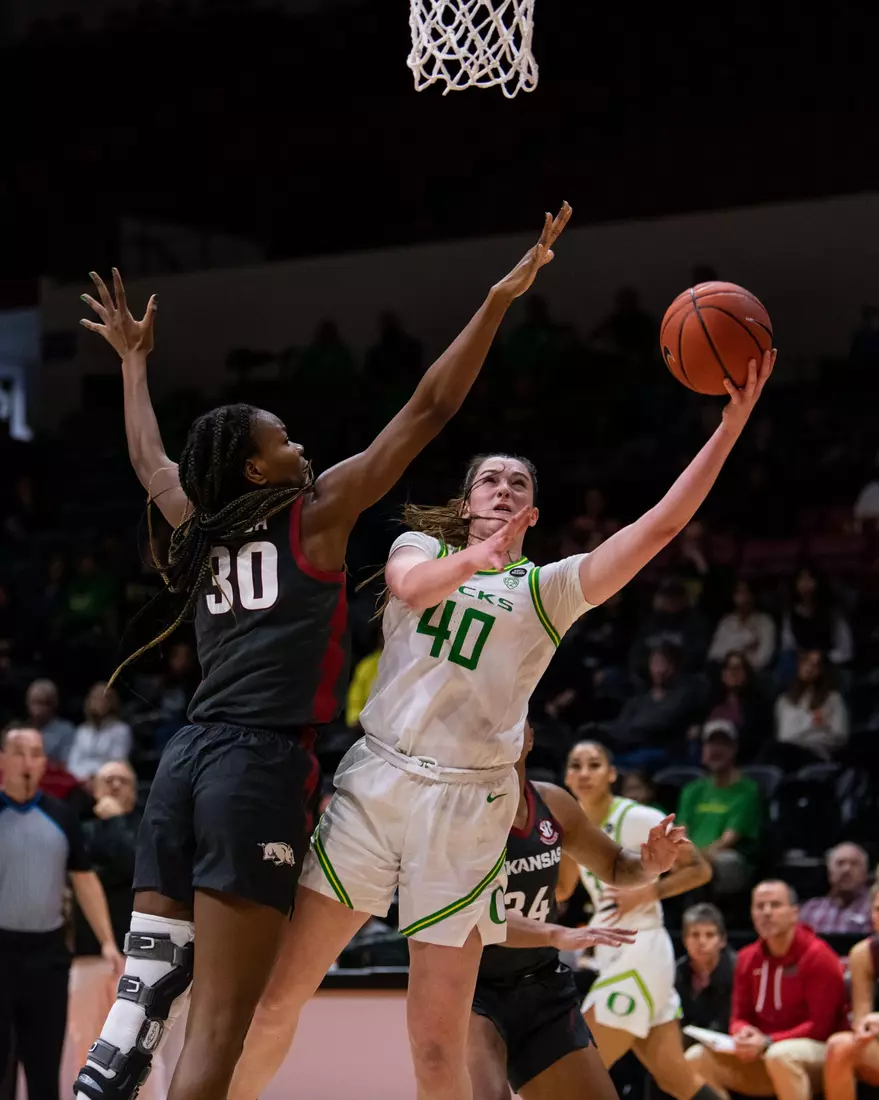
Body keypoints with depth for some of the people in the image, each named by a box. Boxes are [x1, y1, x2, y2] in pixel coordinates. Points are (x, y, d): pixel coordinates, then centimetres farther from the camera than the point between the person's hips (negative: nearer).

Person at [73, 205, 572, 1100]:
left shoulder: (199, 528, 17)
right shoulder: (318, 514, 2)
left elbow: (149, 461, 39)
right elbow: (428, 409, -1)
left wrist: (134, 361, 53)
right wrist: (501, 300, 1)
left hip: (186, 759, 7)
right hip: (260, 766, -7)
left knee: (143, 995, 5)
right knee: (219, 1021, -9)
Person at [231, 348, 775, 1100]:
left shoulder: (549, 589, 11)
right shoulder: (423, 547, 14)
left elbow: (659, 527, 0)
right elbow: (412, 586, -11)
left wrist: (733, 422, -8)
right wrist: (472, 558, -33)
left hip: (468, 806, -1)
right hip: (375, 782, 1)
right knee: (275, 994, -3)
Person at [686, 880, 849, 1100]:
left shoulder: (818, 956, -11)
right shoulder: (747, 958, 8)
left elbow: (821, 1026, -14)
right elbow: (740, 1017, 11)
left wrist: (768, 1042, -24)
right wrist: (744, 1033, -15)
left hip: (816, 1051, -6)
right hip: (763, 1058, 6)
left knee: (780, 1055, -40)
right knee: (697, 1057, -13)